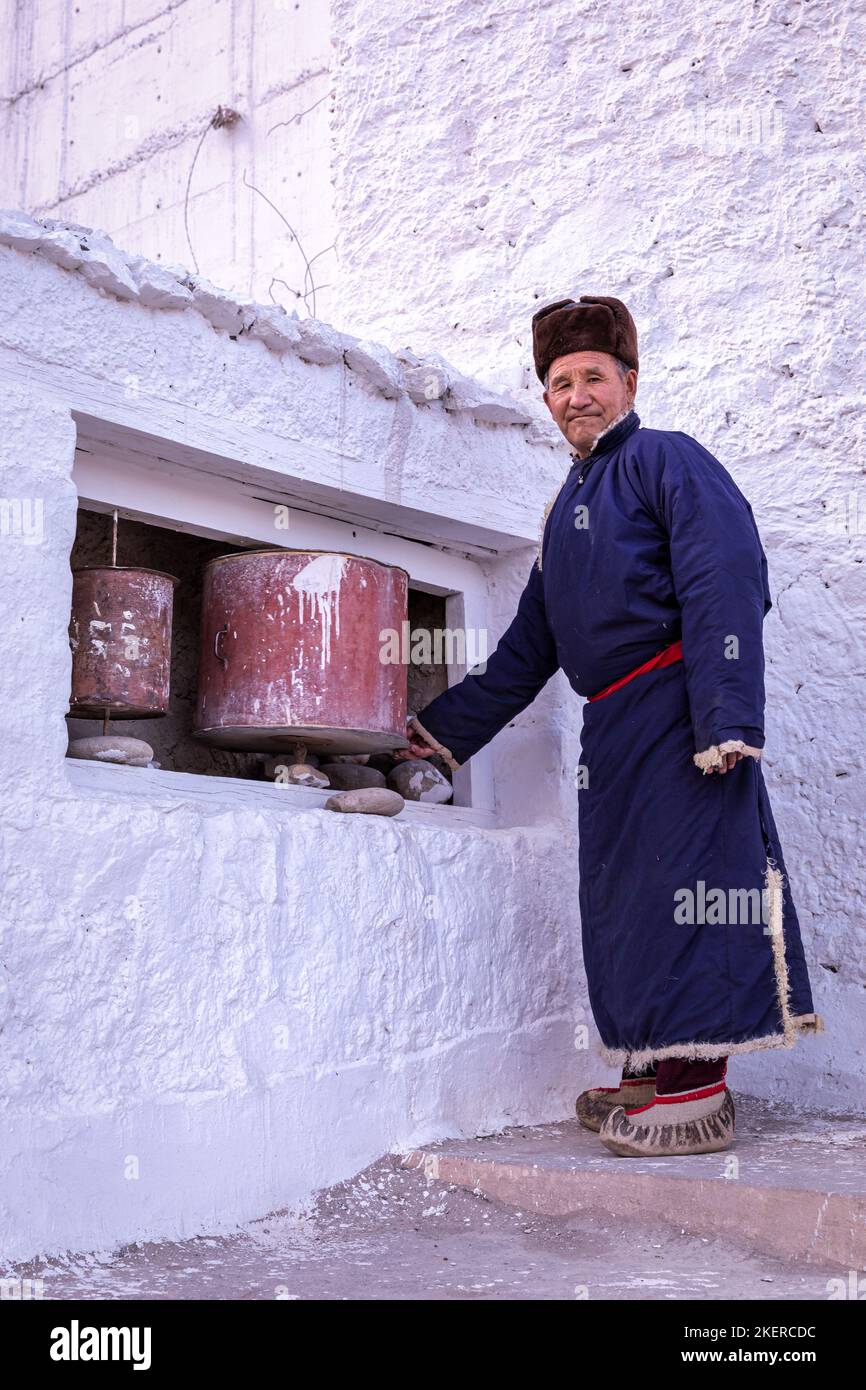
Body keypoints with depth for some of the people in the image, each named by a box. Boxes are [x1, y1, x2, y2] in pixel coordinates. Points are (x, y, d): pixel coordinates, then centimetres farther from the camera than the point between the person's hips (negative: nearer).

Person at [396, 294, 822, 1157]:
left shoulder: (666, 461, 0)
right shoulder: (566, 508, 24)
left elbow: (727, 585, -13)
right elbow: (527, 649, 27)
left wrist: (726, 714, -23)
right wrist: (449, 726, 26)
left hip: (676, 704, -8)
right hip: (613, 726, 8)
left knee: (680, 878, -11)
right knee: (622, 896, 7)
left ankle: (696, 1092, -7)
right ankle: (654, 1074, 16)